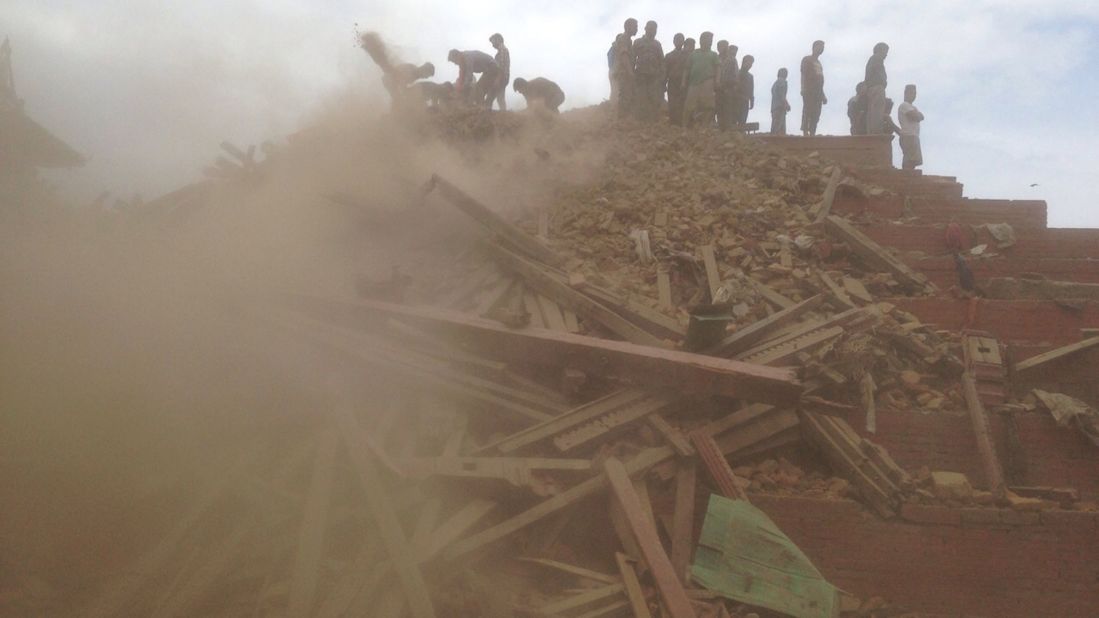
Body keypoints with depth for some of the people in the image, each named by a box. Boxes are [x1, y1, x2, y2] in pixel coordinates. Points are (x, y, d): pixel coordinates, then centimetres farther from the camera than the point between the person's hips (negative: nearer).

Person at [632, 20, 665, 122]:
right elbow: (632, 59, 6)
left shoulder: (657, 44, 18)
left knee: (655, 101, -7)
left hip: (655, 77, 2)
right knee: (642, 101, -7)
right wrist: (632, 74, -3)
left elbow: (661, 61, 14)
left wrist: (662, 76, 3)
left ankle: (653, 122, -5)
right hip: (641, 76, -2)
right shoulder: (638, 42, 11)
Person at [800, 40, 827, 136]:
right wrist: (803, 89, -21)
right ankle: (805, 133, -19)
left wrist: (823, 95, 21)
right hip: (809, 92, -8)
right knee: (807, 113, -14)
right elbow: (803, 75, -8)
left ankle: (812, 134, 2)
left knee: (816, 115, 2)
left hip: (818, 93, 8)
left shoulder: (819, 63, 26)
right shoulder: (807, 60, 3)